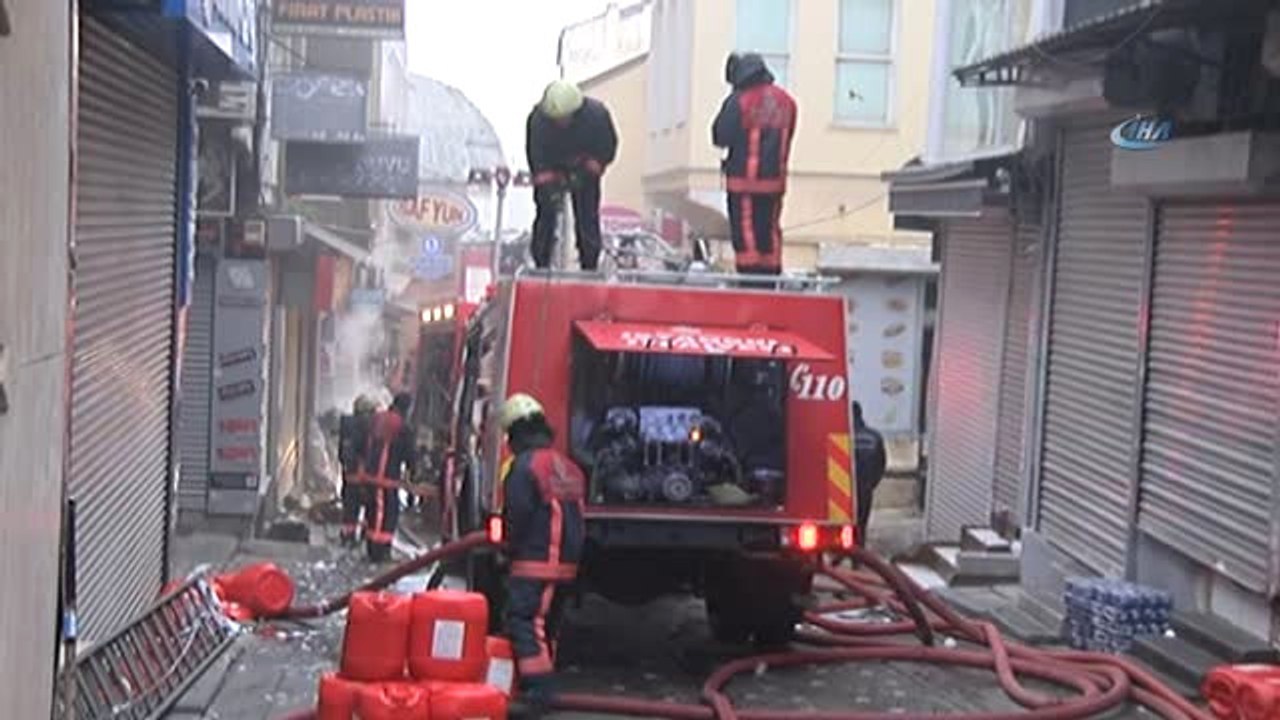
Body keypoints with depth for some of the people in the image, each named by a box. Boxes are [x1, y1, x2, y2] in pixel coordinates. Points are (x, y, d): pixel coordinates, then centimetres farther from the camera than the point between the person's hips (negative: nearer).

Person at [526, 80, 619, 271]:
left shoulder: (596, 114, -28)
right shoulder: (539, 120, -29)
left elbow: (608, 148, -14)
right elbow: (537, 156, -27)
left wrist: (587, 170, -24)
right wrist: (547, 185, -38)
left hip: (585, 169, 0)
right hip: (553, 167, 0)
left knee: (587, 216, -7)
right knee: (546, 212, -7)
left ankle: (590, 266, 0)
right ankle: (541, 265, 1)